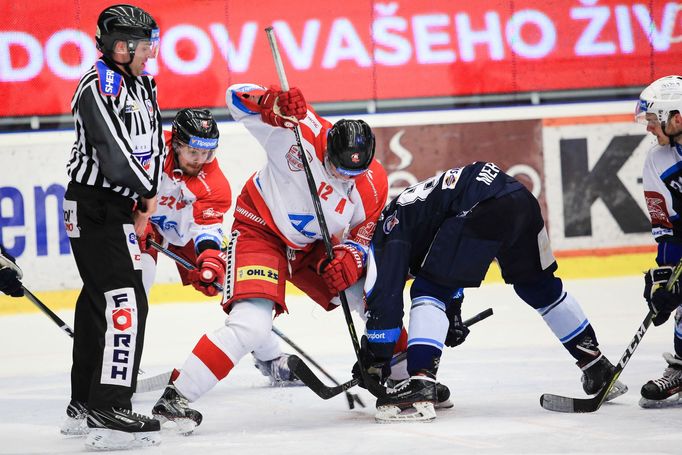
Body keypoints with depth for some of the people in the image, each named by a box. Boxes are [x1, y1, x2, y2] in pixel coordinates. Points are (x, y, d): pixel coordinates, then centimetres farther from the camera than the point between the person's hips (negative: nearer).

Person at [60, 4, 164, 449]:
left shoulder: (143, 85, 12)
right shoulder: (98, 86, -17)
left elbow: (154, 143, 13)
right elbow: (113, 150, -22)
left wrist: (146, 199, 1)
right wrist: (146, 193, -7)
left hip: (120, 206, 10)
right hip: (93, 207, -10)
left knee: (99, 303, 15)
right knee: (125, 302, -16)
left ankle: (84, 406, 25)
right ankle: (108, 414, -19)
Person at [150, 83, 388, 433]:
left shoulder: (374, 185, -13)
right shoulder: (301, 131, -26)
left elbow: (364, 236, 1)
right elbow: (237, 97, -24)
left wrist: (351, 257, -23)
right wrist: (273, 102, -47)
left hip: (314, 245, 6)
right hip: (260, 231, -6)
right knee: (250, 327, -24)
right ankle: (175, 399, -21)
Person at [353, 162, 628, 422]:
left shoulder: (388, 232, 10)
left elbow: (385, 294, 2)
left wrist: (374, 356, 8)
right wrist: (453, 313, 47)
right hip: (521, 198, 9)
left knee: (428, 290, 0)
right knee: (540, 287, 28)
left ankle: (420, 386, -14)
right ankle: (598, 368, 39)